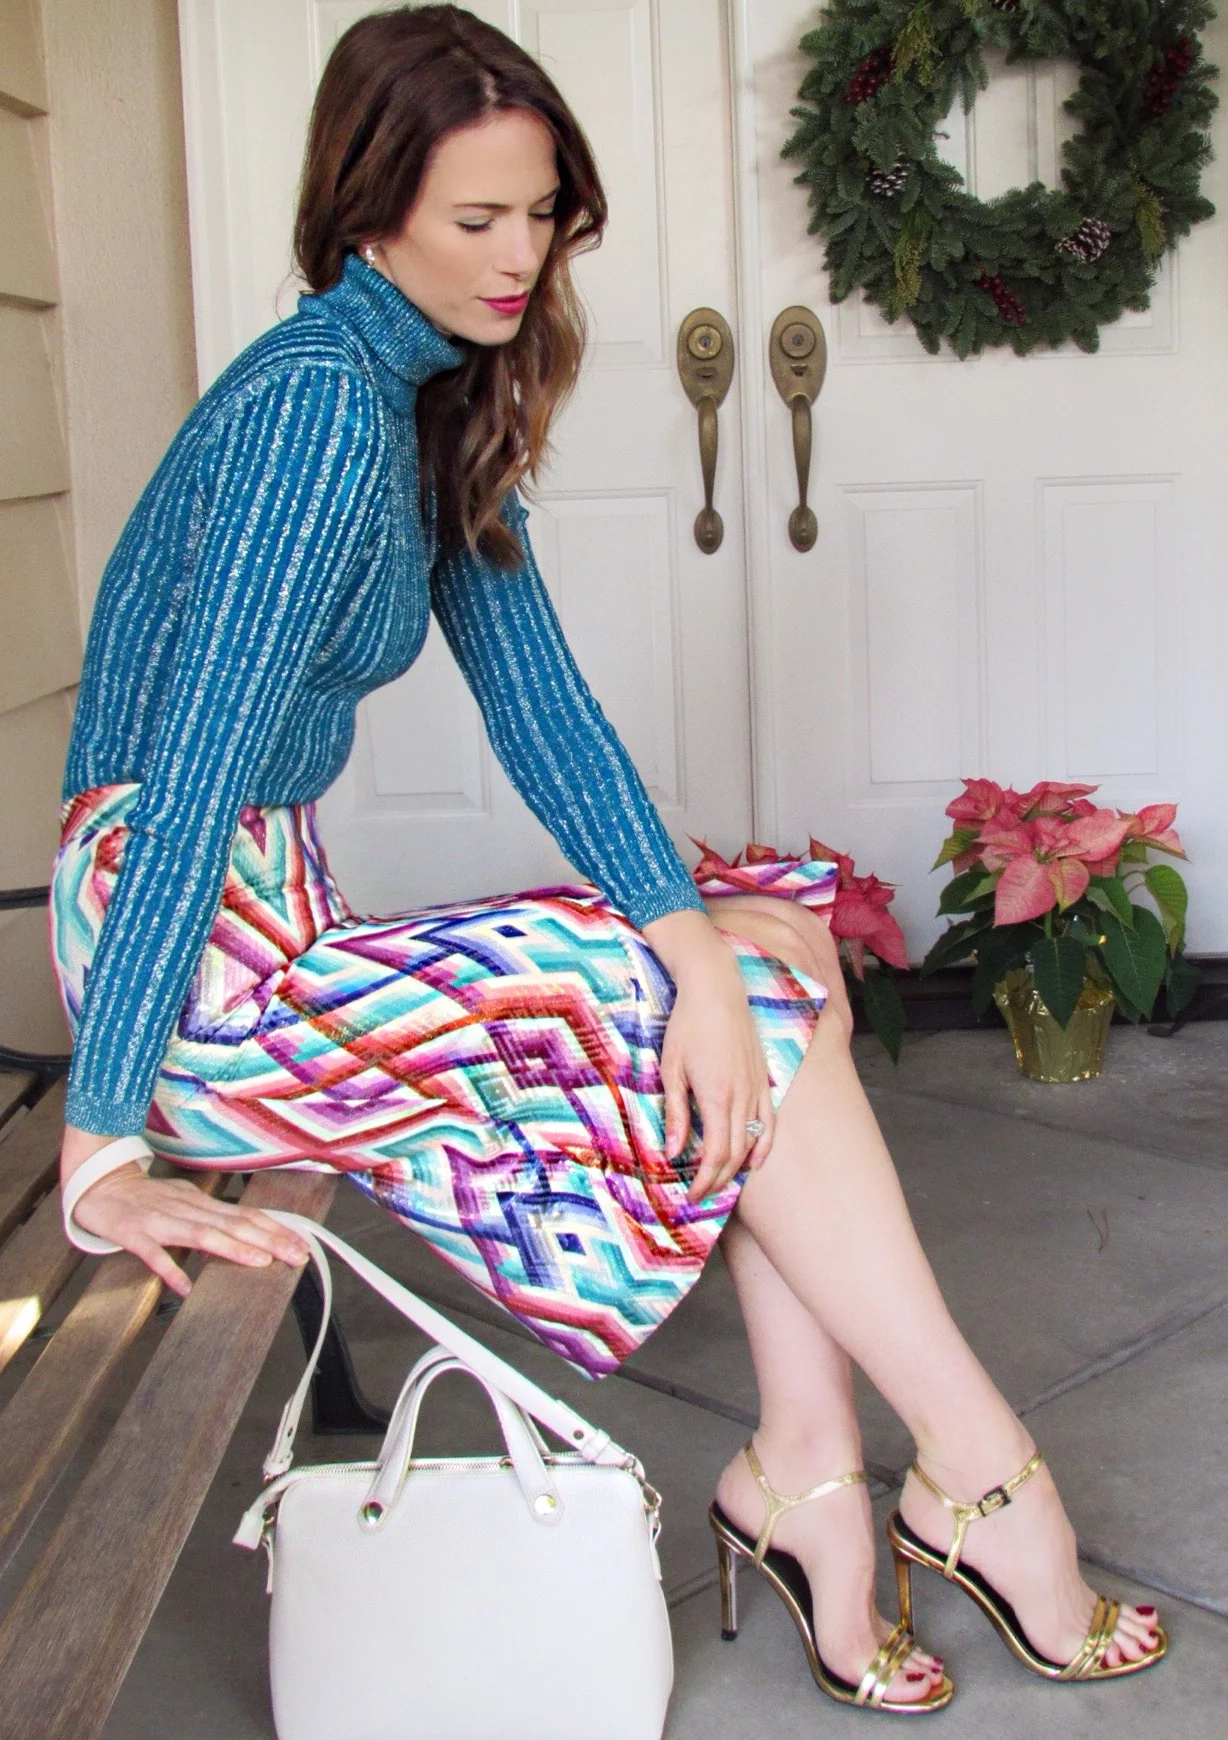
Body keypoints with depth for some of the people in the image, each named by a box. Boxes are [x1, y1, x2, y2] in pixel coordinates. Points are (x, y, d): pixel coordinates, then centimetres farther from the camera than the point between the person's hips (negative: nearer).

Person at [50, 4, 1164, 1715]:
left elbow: (536, 694, 2)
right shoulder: (319, 405, -19)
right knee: (760, 1004, -9)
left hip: (283, 915, 9)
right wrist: (104, 1150, -27)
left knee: (775, 952, 1)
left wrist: (691, 937, -11)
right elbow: (194, 767, -25)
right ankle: (980, 1477, 2)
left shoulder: (441, 403, 10)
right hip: (196, 947, -9)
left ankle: (807, 1475, -2)